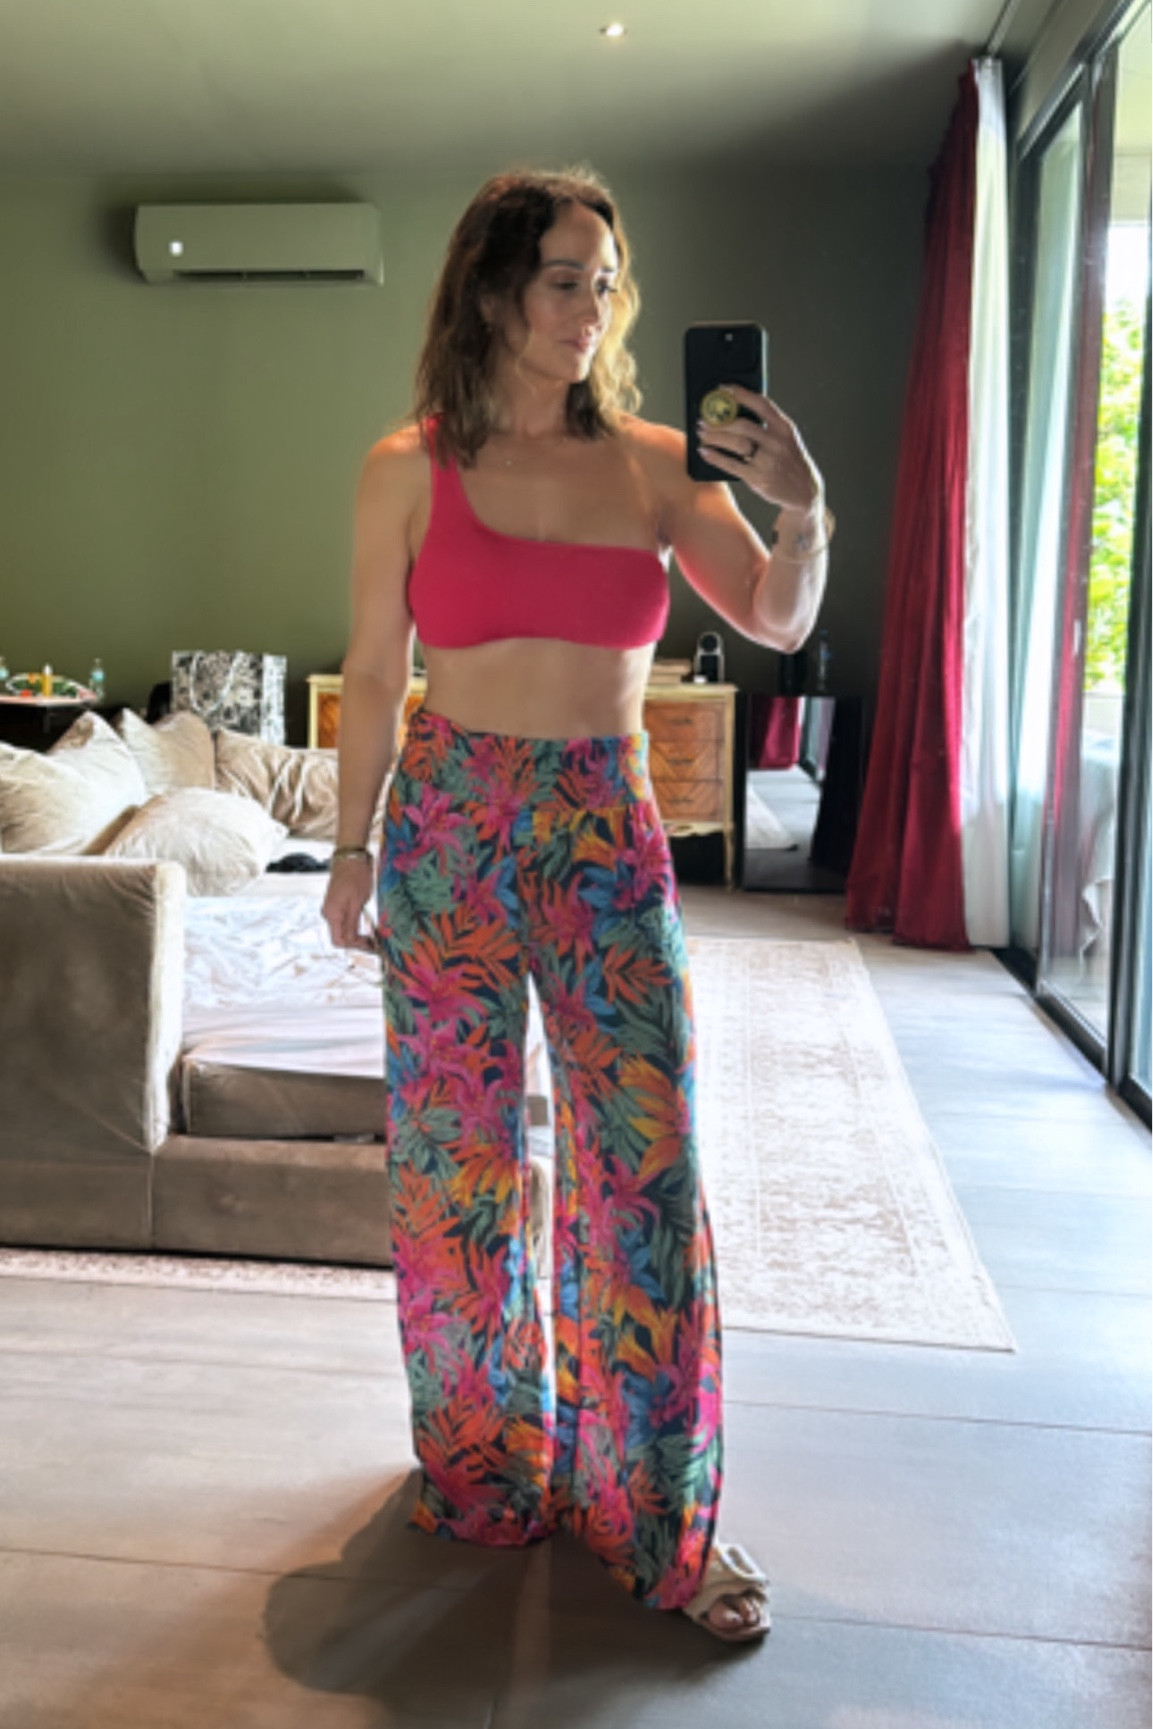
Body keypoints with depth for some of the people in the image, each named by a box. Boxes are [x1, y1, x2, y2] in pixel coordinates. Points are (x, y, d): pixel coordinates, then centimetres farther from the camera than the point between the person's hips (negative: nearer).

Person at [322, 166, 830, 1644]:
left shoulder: (659, 465, 4)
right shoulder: (407, 469, 0)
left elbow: (777, 624, 1)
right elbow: (374, 674, 5)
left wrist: (804, 508, -18)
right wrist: (352, 847, 6)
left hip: (610, 831, 1)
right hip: (451, 826, -1)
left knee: (648, 1167, 0)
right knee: (457, 1159, 8)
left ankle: (662, 1512, 19)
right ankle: (483, 1466, 31)